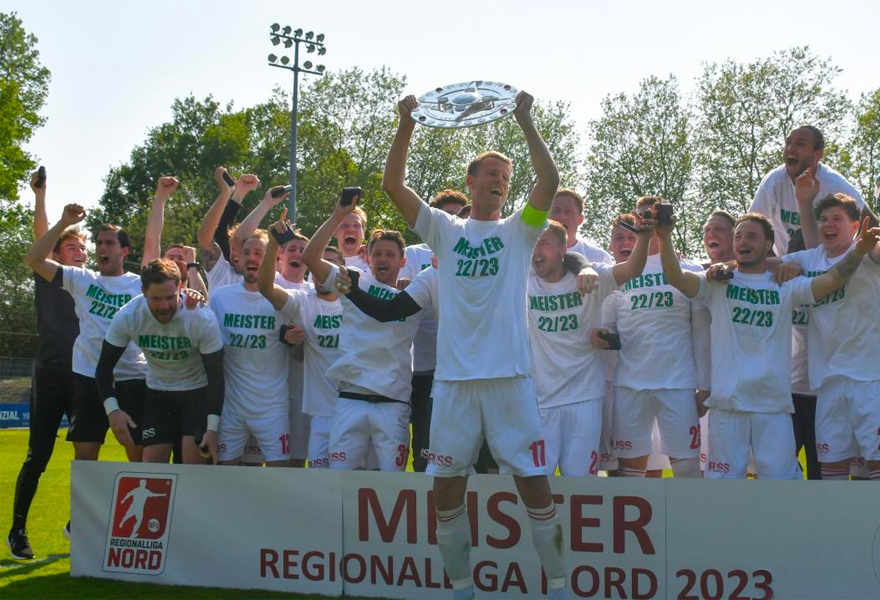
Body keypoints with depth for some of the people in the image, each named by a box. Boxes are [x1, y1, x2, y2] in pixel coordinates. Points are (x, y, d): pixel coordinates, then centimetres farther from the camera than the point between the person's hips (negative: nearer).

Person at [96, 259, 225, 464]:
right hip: (158, 393, 3)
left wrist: (212, 428, -24)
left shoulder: (203, 318, -25)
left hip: (198, 393, -2)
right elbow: (105, 366, -9)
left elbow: (215, 375, -18)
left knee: (193, 464, -13)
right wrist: (112, 410, -24)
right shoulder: (127, 317, -19)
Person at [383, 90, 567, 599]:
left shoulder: (519, 231, 9)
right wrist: (407, 126, -6)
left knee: (535, 483, -1)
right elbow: (394, 184, 3)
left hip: (510, 376, -1)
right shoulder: (445, 231, 11)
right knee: (447, 489, 5)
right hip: (454, 377, 2)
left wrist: (526, 121, -12)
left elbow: (550, 179, -7)